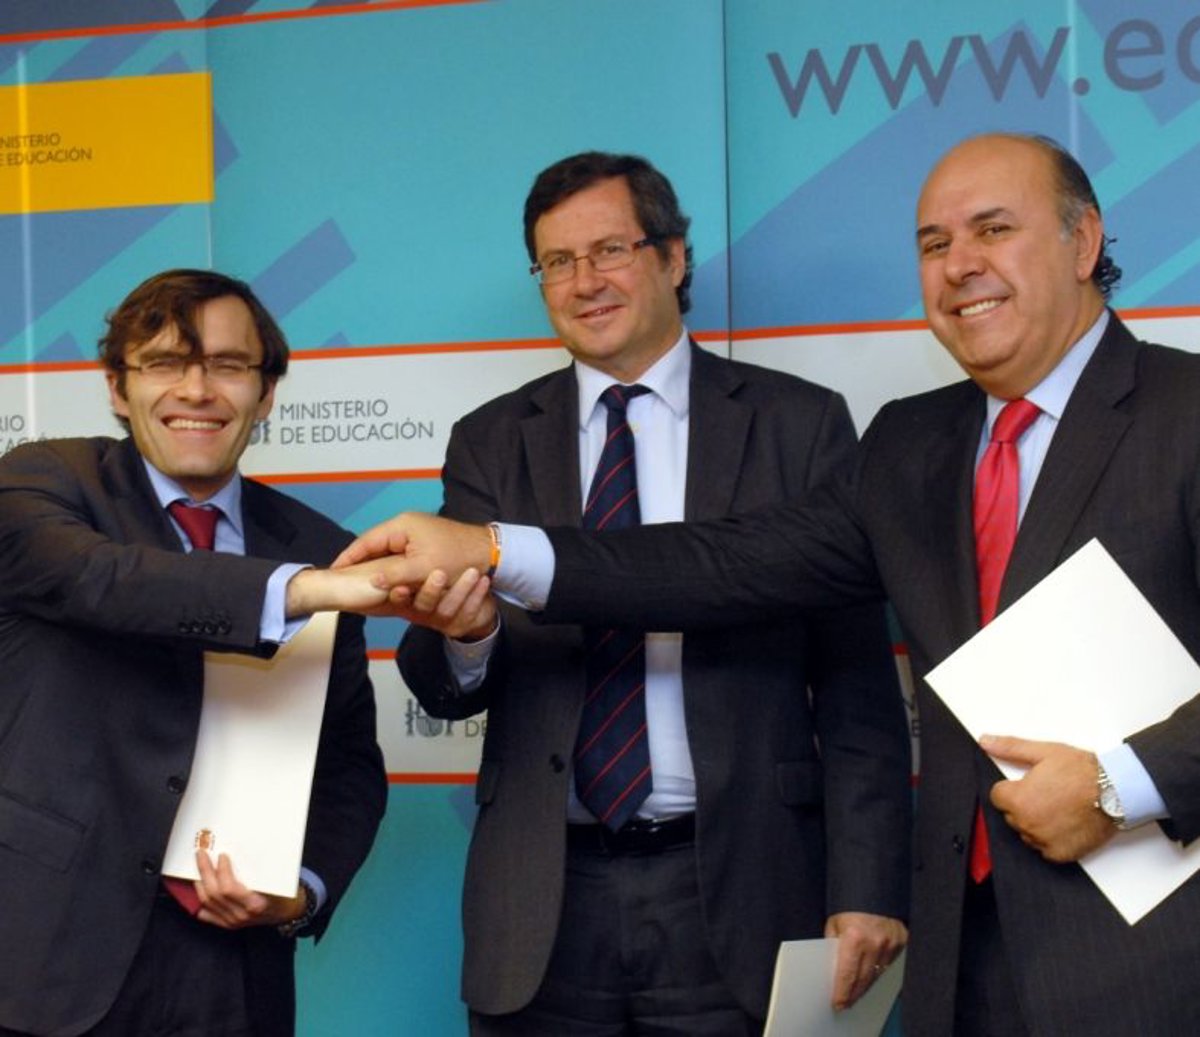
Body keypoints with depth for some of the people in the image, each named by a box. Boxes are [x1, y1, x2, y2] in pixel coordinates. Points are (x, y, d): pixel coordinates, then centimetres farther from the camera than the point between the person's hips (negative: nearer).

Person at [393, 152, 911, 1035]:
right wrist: (462, 632, -22)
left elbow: (855, 681, -1)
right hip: (545, 903, 2)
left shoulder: (799, 424, 1)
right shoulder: (490, 444, 7)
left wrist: (867, 888, -8)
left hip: (737, 893, -2)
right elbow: (444, 689, 1)